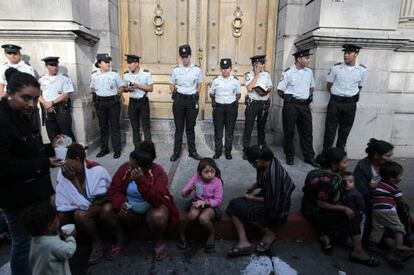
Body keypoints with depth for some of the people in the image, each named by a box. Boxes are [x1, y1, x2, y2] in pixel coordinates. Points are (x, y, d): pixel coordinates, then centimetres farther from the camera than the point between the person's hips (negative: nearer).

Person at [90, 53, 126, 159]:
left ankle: (117, 149, 10)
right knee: (103, 127, 11)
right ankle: (104, 148, 23)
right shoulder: (94, 75, 3)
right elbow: (93, 88, 16)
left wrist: (117, 96, -2)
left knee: (114, 126, 2)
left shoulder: (114, 74, -5)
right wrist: (96, 98, 7)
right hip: (100, 103, 3)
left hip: (113, 102, -3)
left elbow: (121, 86, 3)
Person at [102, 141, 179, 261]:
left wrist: (141, 181, -44)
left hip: (152, 208, -4)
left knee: (158, 216, -37)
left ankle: (159, 242, -3)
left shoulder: (158, 172, -25)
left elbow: (157, 200, -34)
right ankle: (120, 238, 7)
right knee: (107, 209, -18)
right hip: (130, 209, 4)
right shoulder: (124, 168, -12)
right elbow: (114, 190, -10)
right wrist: (120, 202, -31)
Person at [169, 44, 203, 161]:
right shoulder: (176, 70, 2)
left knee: (190, 127, 9)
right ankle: (176, 152, 14)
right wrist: (176, 95, -2)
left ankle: (192, 151, 20)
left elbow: (199, 85, 12)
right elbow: (172, 86, 10)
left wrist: (195, 95, 3)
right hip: (179, 99, 0)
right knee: (179, 127, 5)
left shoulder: (197, 69, 2)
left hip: (192, 100, 0)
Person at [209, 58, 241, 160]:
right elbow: (211, 94, 12)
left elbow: (238, 94, 11)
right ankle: (218, 151, 16)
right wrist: (216, 101, 11)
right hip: (218, 107, 0)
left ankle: (228, 151, 18)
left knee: (230, 130, 6)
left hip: (231, 107, 0)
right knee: (218, 130, 4)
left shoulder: (235, 80, 0)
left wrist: (233, 101, 4)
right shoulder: (216, 80, 1)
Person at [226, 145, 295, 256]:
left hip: (275, 208, -9)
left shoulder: (273, 172, -30)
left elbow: (272, 202, -23)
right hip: (267, 196, 9)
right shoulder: (267, 162, -4)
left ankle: (269, 234, -2)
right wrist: (253, 187, 3)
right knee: (234, 204, -8)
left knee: (242, 208, -22)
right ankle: (243, 242, -13)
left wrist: (253, 198, -12)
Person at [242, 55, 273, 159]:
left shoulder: (266, 74, 8)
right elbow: (249, 88, -18)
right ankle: (246, 150, 7)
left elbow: (270, 87, 12)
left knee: (261, 127, 13)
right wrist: (256, 75, -14)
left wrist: (267, 91, -12)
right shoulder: (249, 75, -4)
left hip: (264, 103, 4)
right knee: (248, 127, -2)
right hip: (252, 103, -4)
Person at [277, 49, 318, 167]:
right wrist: (289, 99, -7)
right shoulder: (288, 72, -8)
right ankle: (290, 156, 19)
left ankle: (309, 157, 18)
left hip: (304, 105, 5)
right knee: (289, 131, 5)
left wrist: (310, 96, 9)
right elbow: (280, 91, -6)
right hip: (291, 104, -5)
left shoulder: (309, 71, 9)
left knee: (307, 131, 8)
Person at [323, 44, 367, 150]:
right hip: (335, 101, -2)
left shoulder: (362, 70, -2)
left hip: (350, 103, 2)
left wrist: (353, 96, 7)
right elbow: (329, 85, 4)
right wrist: (336, 96, 6)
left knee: (345, 131, 11)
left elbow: (360, 86, 12)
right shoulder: (336, 67, -6)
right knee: (330, 129, 1)